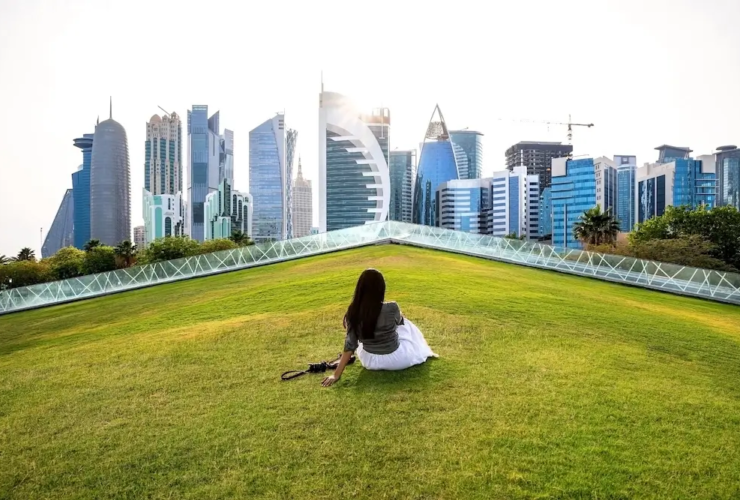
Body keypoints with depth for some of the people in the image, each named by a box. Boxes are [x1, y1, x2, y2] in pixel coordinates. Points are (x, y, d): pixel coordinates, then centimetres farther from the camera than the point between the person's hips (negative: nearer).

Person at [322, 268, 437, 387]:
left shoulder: (353, 313, -16)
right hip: (396, 360, -2)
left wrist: (336, 374, -4)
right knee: (406, 325, 23)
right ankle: (424, 352, 42)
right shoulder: (391, 308, -25)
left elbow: (350, 346, -12)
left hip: (369, 362, 2)